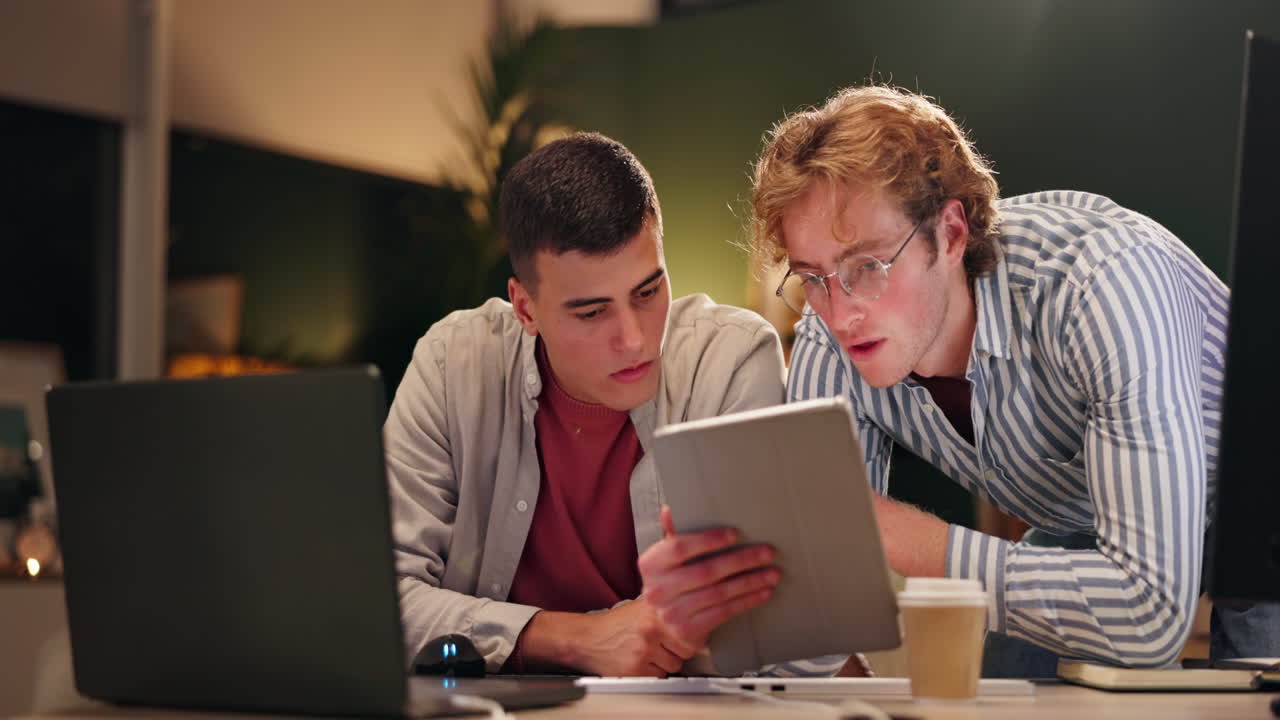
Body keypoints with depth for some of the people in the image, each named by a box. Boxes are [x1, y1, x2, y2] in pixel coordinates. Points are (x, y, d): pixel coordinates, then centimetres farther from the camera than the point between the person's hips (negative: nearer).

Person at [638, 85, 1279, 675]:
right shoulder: (832, 345, -22)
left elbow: (1151, 617, -45)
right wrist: (728, 583, -42)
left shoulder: (1104, 283, -39)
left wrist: (903, 541, -42)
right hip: (1078, 530, 4)